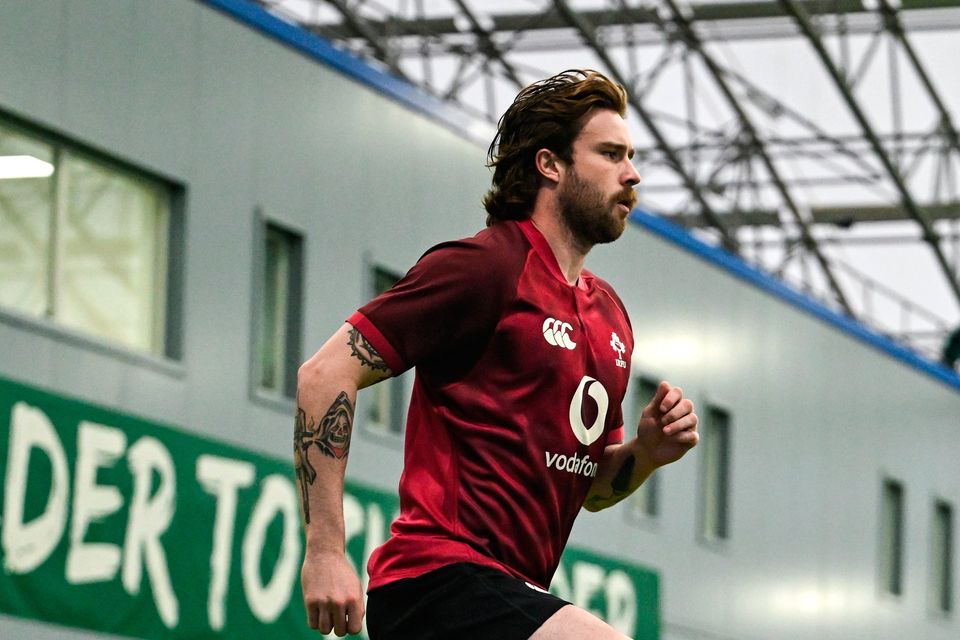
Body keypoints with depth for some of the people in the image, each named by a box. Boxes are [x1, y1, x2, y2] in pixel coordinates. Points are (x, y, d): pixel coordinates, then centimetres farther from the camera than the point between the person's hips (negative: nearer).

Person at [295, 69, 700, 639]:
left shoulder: (610, 313, 19)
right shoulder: (484, 265, -7)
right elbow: (325, 374, -12)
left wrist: (646, 453, 4)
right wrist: (325, 550, -17)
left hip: (509, 593, 10)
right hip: (439, 579, -9)